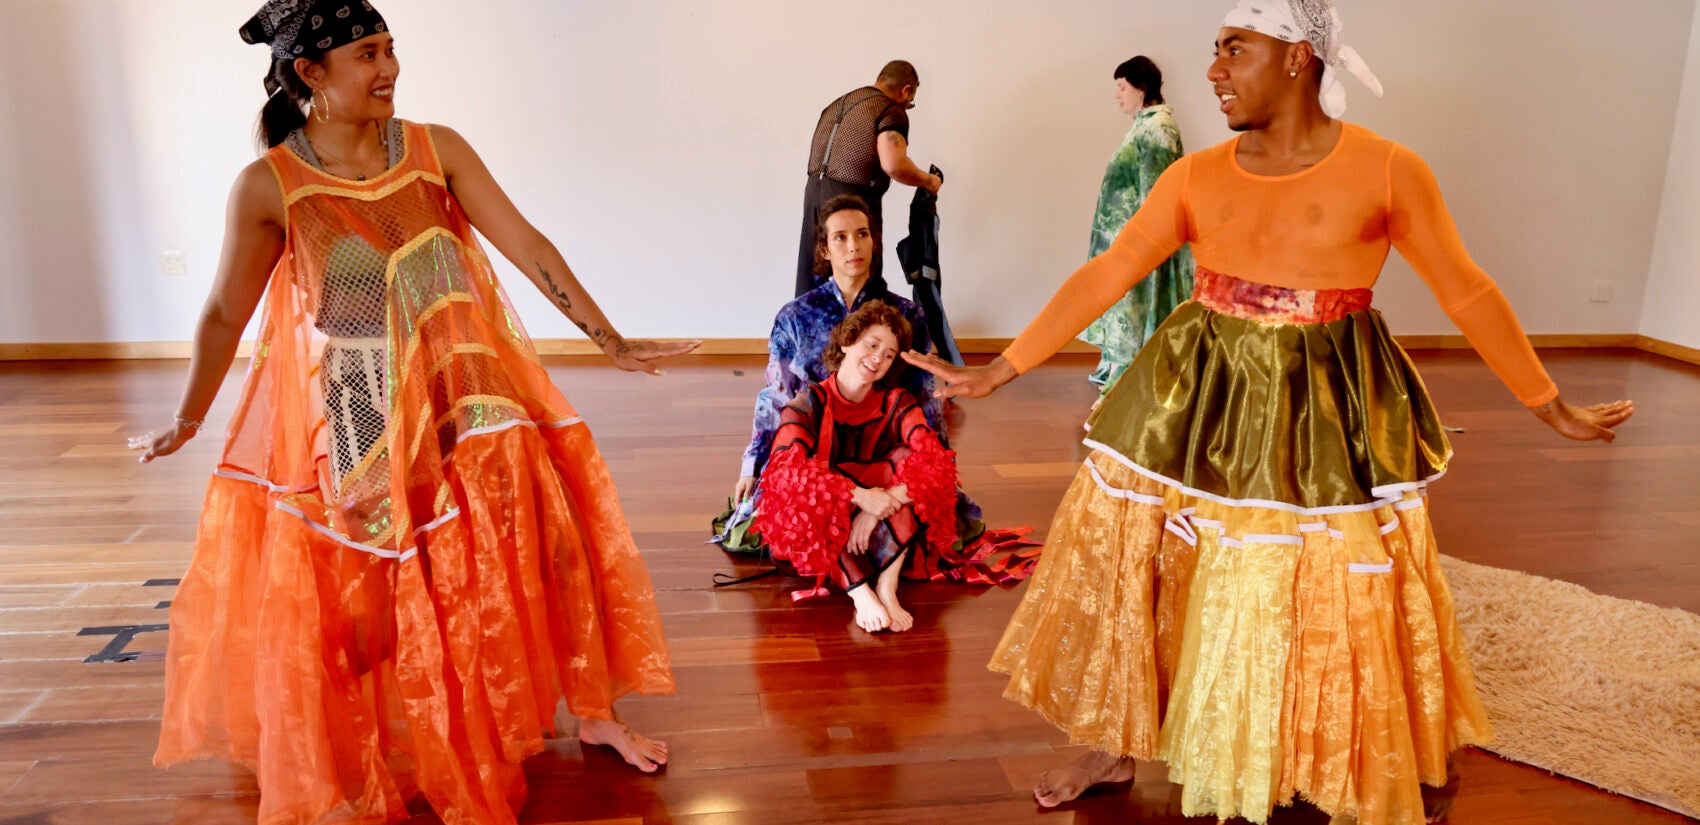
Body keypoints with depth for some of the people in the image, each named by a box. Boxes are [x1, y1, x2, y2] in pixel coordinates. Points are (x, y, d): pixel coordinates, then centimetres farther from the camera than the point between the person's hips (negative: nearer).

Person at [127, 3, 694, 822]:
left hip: (461, 402, 2)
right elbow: (224, 314, 0)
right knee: (350, 602, 10)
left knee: (545, 543, 1)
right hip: (350, 424, -2)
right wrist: (185, 423, 10)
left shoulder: (436, 148, -6)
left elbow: (528, 246, -6)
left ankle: (594, 714, 21)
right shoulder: (267, 187, -11)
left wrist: (614, 344, -6)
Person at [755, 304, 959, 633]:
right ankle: (861, 594, -36)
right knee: (810, 494, -31)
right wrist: (859, 495, -38)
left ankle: (887, 586, -31)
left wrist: (876, 508, -33)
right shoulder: (809, 403, -8)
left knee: (906, 461, -22)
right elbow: (785, 466, -26)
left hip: (884, 534, 2)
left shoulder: (896, 403, -1)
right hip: (821, 532, -2)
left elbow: (933, 458, -19)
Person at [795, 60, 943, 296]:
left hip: (814, 191, 8)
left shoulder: (839, 102, 20)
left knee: (810, 289, 11)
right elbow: (893, 164, -20)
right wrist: (928, 181, -5)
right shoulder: (891, 110, -6)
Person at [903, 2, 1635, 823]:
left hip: (1326, 419, -2)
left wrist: (1552, 408, 7)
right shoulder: (1196, 176, -1)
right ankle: (1117, 746, 30)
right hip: (1195, 403, 3)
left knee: (1341, 609, 8)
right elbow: (1102, 277, -3)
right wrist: (997, 372, -6)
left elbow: (1468, 293, 1)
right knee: (1127, 571, 6)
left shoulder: (1387, 170, -7)